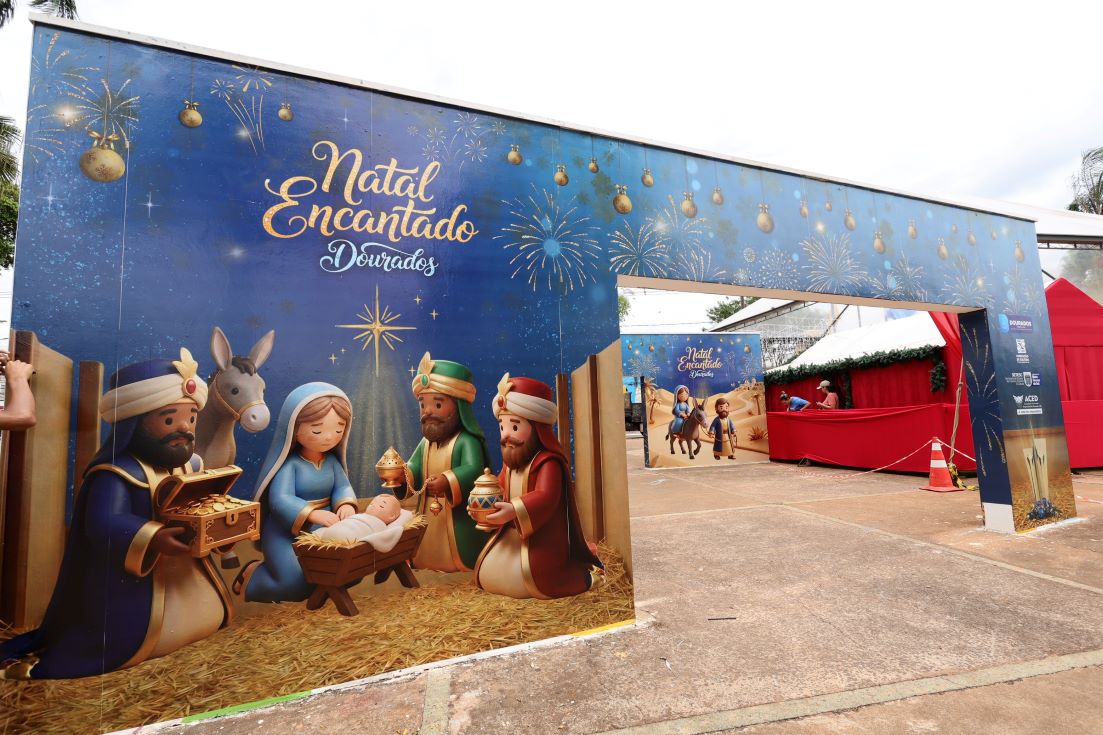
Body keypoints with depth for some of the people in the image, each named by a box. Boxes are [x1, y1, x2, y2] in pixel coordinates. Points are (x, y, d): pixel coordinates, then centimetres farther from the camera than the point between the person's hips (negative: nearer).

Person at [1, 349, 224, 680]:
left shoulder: (192, 465, 3)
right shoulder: (118, 474, -23)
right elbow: (103, 526, -33)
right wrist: (151, 539, -48)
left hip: (186, 577, 8)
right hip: (133, 584, -8)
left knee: (211, 618, 21)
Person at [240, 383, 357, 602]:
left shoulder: (332, 460, 1)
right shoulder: (291, 464, -20)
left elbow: (342, 487, -6)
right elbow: (280, 500, -30)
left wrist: (346, 505, -30)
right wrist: (312, 514, -45)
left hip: (322, 529, 6)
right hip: (286, 533, -6)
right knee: (295, 586, -17)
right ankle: (251, 577, 16)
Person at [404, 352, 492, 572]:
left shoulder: (467, 441, -18)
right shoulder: (425, 444, 9)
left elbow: (473, 469, -31)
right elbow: (414, 469, 6)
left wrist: (448, 482, -46)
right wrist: (401, 474, -16)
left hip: (458, 518, -8)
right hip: (428, 516, 8)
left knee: (462, 557, 1)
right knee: (424, 556, 21)